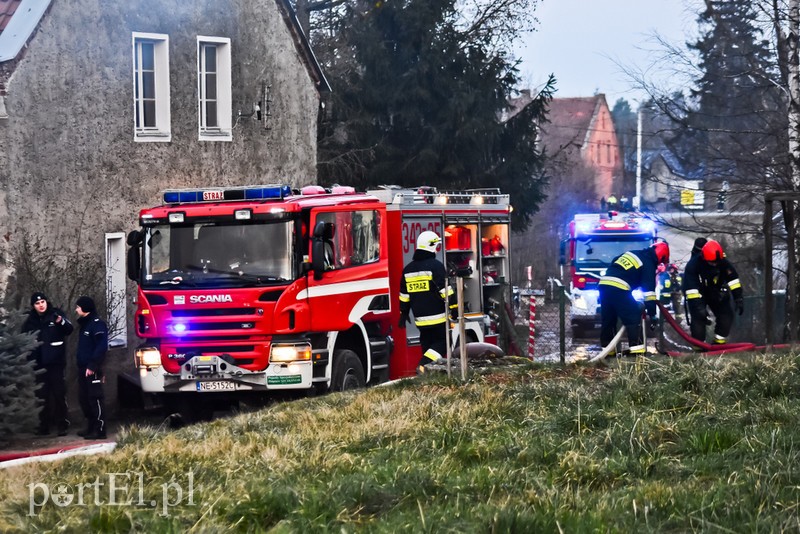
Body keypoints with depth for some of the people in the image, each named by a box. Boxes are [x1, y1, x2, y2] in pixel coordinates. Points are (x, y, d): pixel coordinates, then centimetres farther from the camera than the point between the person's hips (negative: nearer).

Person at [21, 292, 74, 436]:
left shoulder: (55, 314, -2)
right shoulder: (30, 320, 7)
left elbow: (69, 330, -15)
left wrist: (61, 322, -36)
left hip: (55, 361, -4)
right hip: (39, 363, 4)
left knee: (59, 392, -4)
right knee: (42, 394, 8)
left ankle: (62, 424, 0)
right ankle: (44, 425, 15)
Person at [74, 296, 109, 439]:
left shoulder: (97, 324, -12)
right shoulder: (85, 324, 18)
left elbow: (101, 347, -20)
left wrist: (92, 365, -23)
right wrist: (82, 366, 14)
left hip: (92, 369, -10)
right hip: (83, 368, 10)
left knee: (95, 399, -9)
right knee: (84, 399, 11)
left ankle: (99, 430, -9)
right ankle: (91, 428, 19)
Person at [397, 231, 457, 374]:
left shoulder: (408, 269, 12)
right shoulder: (436, 266, -10)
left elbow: (404, 295, 17)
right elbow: (445, 290, -14)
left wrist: (404, 313, 25)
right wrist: (454, 307, -9)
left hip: (420, 318, 6)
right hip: (437, 317, -6)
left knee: (428, 344, 15)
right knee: (442, 342, -1)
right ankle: (424, 365, -18)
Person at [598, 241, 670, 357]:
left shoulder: (631, 253, 24)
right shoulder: (649, 265, 0)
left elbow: (613, 264, 32)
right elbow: (649, 290, -4)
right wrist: (652, 315, -4)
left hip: (603, 283, 8)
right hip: (619, 289, -8)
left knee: (608, 321, 15)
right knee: (634, 317, -2)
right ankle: (637, 349, -10)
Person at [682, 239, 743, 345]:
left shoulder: (723, 263, -23)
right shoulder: (693, 265, -33)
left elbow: (733, 278, -14)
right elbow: (690, 288, -36)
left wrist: (738, 298, -19)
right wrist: (698, 306, -41)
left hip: (715, 293, 4)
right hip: (697, 294, -4)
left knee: (726, 314, -6)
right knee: (698, 317, -18)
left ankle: (719, 343, 8)